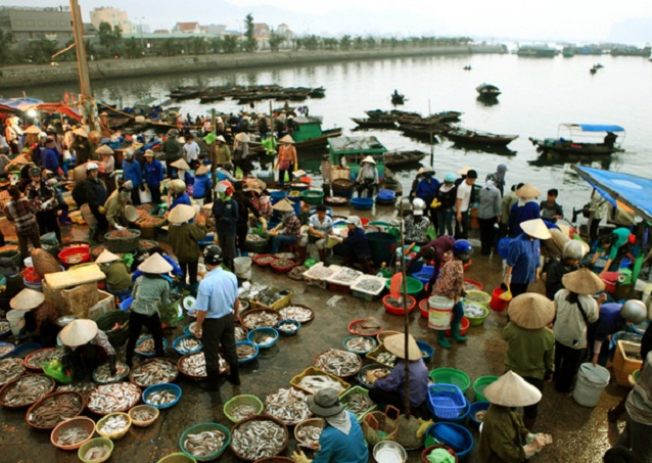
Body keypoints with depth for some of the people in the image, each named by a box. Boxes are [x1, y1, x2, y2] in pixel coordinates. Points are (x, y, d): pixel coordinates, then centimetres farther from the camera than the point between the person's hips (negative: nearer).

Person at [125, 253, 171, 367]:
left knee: (132, 338, 20)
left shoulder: (139, 279, 6)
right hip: (151, 315, -3)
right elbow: (165, 303, 8)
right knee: (158, 338, 20)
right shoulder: (164, 283, -1)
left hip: (135, 312, 3)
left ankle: (128, 363, 31)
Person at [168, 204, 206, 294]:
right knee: (192, 274, 10)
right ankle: (193, 290, 17)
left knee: (182, 274, 22)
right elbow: (201, 235, -19)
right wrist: (200, 225, -6)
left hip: (179, 254, 5)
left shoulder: (172, 227, -10)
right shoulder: (190, 227, -30)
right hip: (192, 254, -5)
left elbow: (170, 240, 3)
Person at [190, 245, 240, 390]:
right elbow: (236, 300, 2)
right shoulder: (231, 276, -11)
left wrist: (197, 327, -6)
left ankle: (213, 383, 32)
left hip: (212, 322, -5)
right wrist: (235, 314, 20)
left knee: (212, 353, 15)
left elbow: (202, 310, -21)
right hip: (228, 317, 5)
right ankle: (234, 377, 40)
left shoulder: (206, 283, -28)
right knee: (230, 348, 23)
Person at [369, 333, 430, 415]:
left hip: (411, 402, -8)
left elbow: (388, 385, -21)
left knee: (374, 392, -5)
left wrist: (376, 382, -1)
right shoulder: (419, 359, -9)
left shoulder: (401, 368, -30)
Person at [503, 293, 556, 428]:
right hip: (535, 377, 0)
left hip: (512, 374, 1)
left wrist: (513, 321, 3)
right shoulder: (548, 336, -24)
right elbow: (550, 359, -7)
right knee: (531, 408, 24)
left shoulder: (512, 329, -29)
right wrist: (549, 372, 11)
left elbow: (504, 335, -3)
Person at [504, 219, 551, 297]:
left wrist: (537, 273, 18)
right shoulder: (518, 243, -30)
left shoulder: (536, 241, -6)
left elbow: (537, 258, 9)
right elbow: (510, 263, -24)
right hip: (516, 278, -7)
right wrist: (507, 278, -19)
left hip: (528, 277, 7)